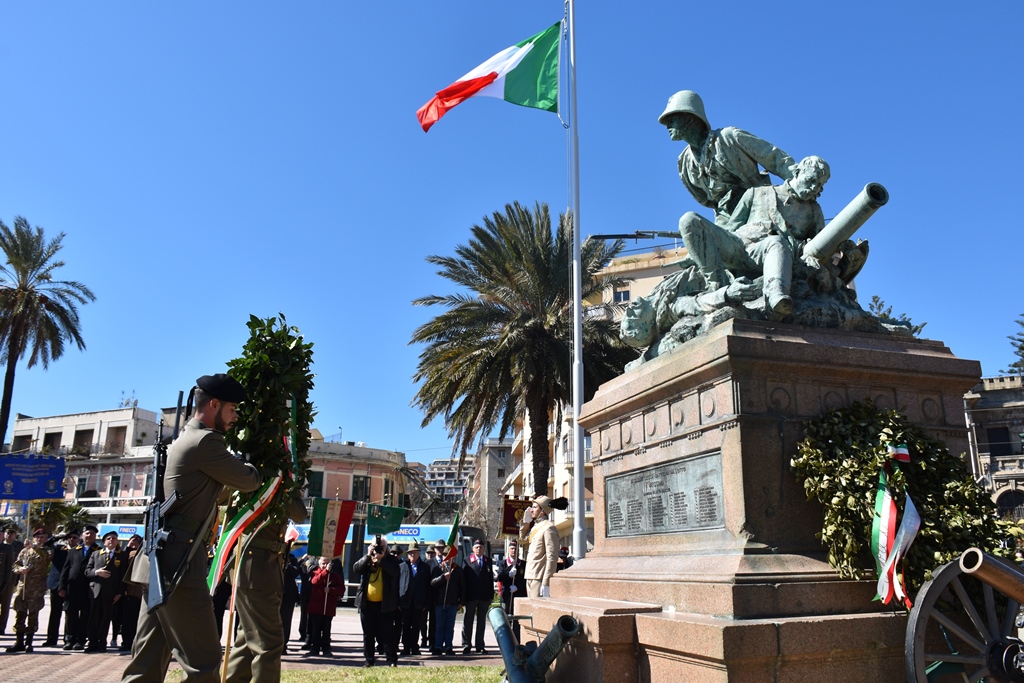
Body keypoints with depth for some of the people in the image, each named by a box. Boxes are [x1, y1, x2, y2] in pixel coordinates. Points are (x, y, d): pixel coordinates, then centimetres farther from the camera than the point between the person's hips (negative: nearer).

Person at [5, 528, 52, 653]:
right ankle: (19, 642, 17)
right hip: (22, 586, 3)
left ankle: (29, 642, 7)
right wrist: (20, 569, -7)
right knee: (20, 614, 6)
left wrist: (36, 547, -21)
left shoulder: (47, 552, 3)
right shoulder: (25, 551, 13)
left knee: (33, 614, -1)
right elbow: (15, 565, 13)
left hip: (37, 589, -3)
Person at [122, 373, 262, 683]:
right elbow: (249, 481, -3)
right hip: (179, 560, -10)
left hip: (161, 559, 10)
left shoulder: (185, 439, 20)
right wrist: (254, 465, 17)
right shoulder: (204, 441, -12)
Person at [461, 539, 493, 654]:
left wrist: (491, 595, 2)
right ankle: (466, 645, 11)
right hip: (471, 596, -3)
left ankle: (479, 646, 15)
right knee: (468, 621, 4)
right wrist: (463, 597, -8)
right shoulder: (467, 561, -1)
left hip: (484, 597, 3)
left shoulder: (488, 561, 9)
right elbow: (464, 579, -3)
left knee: (481, 622, 8)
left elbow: (491, 579, 8)